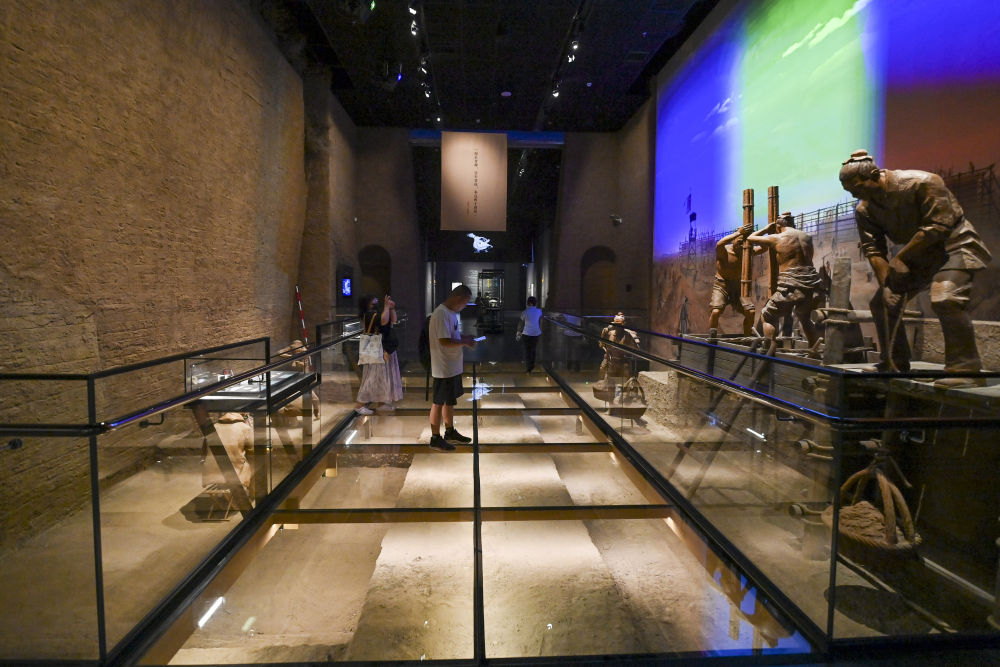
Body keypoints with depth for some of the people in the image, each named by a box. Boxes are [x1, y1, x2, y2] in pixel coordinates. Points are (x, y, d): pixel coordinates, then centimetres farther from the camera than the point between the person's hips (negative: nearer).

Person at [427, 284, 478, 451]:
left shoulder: (452, 312, 11)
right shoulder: (442, 314, -22)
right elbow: (445, 341, -27)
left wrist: (464, 338, 6)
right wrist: (465, 342, -16)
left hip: (453, 367, 10)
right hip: (443, 368, -10)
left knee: (450, 400, 20)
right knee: (439, 403, 2)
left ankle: (450, 432, 34)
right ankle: (435, 438, 14)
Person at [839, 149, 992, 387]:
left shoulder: (923, 183, -23)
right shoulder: (864, 209, -6)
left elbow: (938, 227, -26)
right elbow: (873, 249, -7)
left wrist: (900, 258, -25)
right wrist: (886, 284, -17)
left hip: (953, 245, -7)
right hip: (918, 255, 7)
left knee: (945, 299, -29)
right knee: (882, 302, 1)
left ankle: (966, 370, -22)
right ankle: (893, 365, 13)